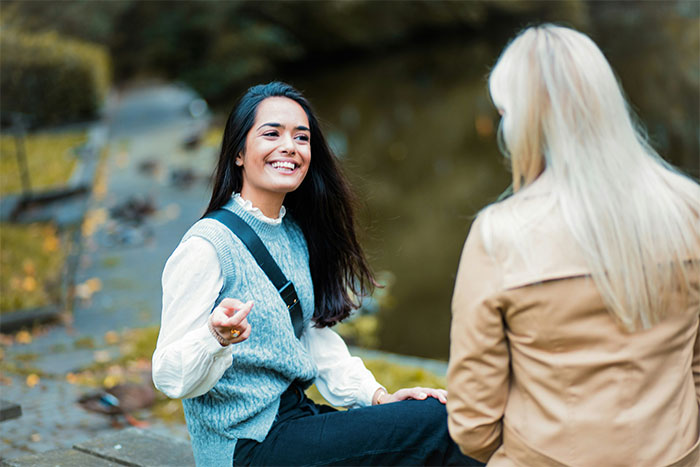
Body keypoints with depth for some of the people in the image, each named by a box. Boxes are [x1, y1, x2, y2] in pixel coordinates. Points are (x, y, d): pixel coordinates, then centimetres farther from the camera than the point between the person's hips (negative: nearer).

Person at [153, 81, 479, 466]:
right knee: (438, 425, -18)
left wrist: (378, 396, 5)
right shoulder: (206, 246, -15)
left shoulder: (296, 235, 9)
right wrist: (217, 337, -37)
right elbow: (170, 377, -17)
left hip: (296, 415, 8)